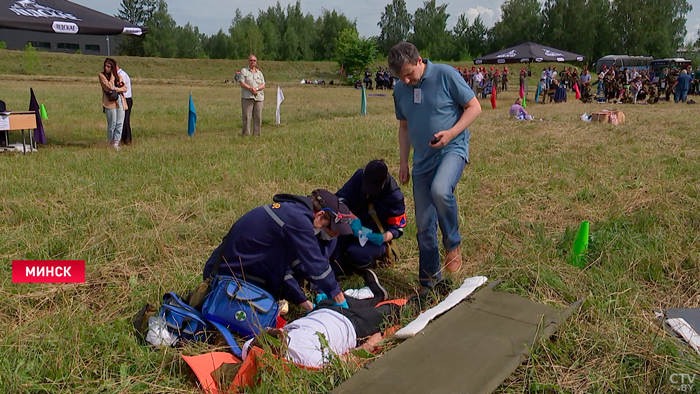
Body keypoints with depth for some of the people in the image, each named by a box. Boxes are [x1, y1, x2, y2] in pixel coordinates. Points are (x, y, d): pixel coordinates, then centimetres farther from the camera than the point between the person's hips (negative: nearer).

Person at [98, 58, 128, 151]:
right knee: (112, 124, -1)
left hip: (120, 102, 4)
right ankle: (111, 142, 14)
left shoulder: (118, 76, 13)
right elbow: (109, 87, -14)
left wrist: (115, 89, -9)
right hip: (110, 102, -4)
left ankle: (116, 142, 3)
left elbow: (124, 88, 6)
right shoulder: (102, 75, -1)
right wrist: (112, 75, -10)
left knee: (120, 123, -1)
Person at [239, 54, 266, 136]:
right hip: (247, 97, -3)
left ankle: (256, 134, 5)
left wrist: (256, 88, -11)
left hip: (259, 98, 3)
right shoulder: (243, 71, 9)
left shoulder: (259, 72, 19)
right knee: (247, 116, -9)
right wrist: (251, 89, -15)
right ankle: (246, 134, -7)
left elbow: (263, 85, 9)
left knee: (258, 117, -1)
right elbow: (242, 83, -2)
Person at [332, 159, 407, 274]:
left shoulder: (394, 196, -17)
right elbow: (340, 197, -12)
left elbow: (397, 227, -9)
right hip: (353, 226, 2)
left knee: (355, 253, -32)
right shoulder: (359, 175, -12)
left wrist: (383, 238, -30)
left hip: (374, 237, -2)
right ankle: (335, 269, -17)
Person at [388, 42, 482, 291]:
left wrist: (450, 133, -19)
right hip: (422, 158, 5)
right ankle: (429, 281, 21)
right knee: (424, 224, 6)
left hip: (452, 149, -5)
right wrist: (403, 162, 13)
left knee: (440, 190, -36)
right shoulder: (400, 89, 6)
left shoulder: (445, 75, -9)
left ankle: (453, 244, -8)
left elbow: (474, 107, -5)